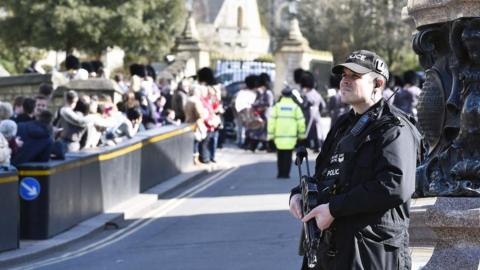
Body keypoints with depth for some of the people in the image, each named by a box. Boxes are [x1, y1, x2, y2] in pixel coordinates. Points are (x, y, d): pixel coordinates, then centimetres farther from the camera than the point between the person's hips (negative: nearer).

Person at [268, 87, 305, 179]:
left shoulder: (277, 106, 1)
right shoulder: (295, 107, 2)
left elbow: (271, 121, -3)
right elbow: (301, 121, 1)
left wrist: (270, 134, 1)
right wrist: (302, 133, 12)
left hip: (279, 136, 1)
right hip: (291, 136, 0)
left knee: (280, 156, 12)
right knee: (288, 156, 4)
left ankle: (280, 173, 11)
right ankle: (286, 173, 0)